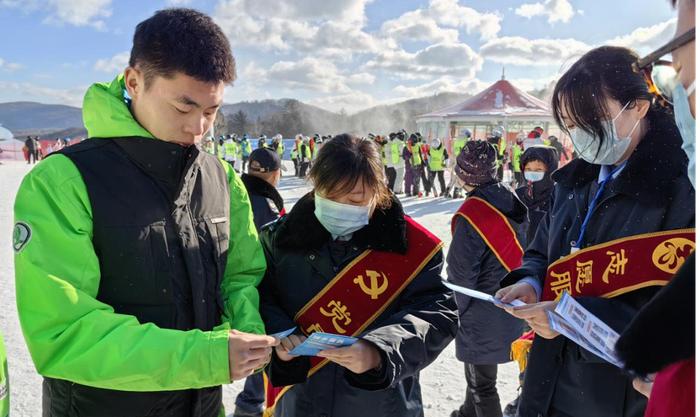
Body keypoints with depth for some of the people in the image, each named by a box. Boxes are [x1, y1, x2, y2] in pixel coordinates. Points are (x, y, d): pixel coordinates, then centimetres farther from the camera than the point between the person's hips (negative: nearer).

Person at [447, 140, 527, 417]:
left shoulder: (472, 213, -26)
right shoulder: (510, 200, 0)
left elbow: (459, 274, -21)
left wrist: (457, 310, -3)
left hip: (482, 316, -9)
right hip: (510, 308, 9)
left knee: (481, 383, 8)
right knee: (478, 371, 29)